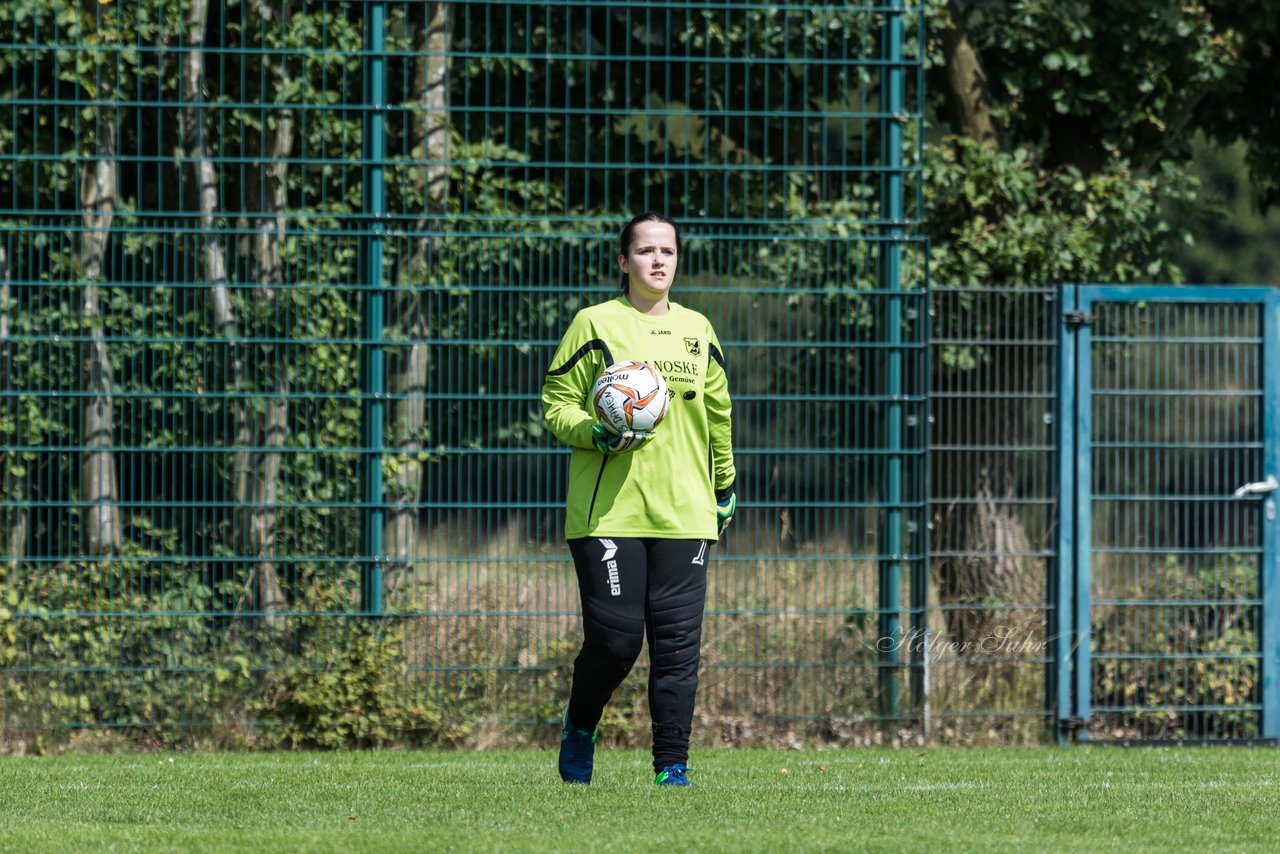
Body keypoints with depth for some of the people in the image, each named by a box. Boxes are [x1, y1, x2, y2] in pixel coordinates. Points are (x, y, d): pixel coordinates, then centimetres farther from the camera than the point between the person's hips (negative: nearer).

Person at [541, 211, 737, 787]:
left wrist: (725, 486, 29)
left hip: (684, 515, 4)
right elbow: (555, 404, 1)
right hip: (608, 513, -4)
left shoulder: (697, 331, 15)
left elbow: (717, 413, 26)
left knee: (678, 643, -5)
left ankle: (672, 766, 0)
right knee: (615, 638, -9)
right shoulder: (596, 325, 1)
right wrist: (596, 433, -17)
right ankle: (580, 726, 20)